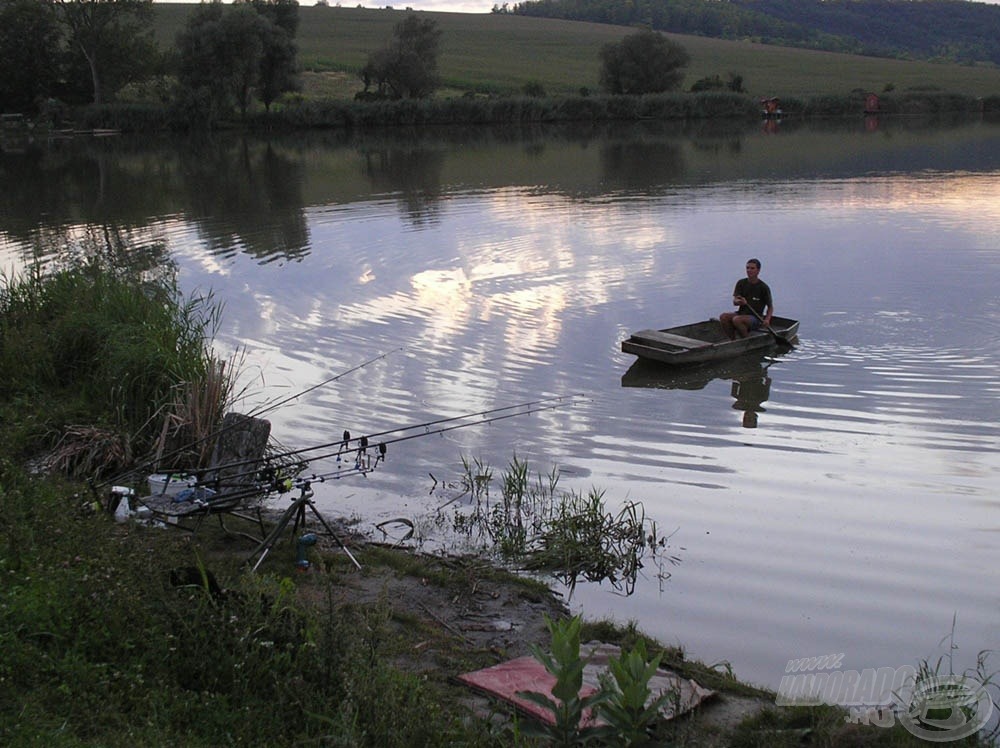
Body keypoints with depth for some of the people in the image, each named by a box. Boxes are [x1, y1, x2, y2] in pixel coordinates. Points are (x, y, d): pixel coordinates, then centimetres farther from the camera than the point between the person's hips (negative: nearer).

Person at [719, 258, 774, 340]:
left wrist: (767, 319, -16)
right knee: (723, 316, -22)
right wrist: (739, 302, -28)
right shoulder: (741, 283, 6)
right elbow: (734, 302, -3)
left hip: (755, 318, -5)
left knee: (736, 320, -33)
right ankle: (733, 340, -10)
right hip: (741, 313, 5)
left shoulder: (764, 287, -4)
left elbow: (770, 307, 3)